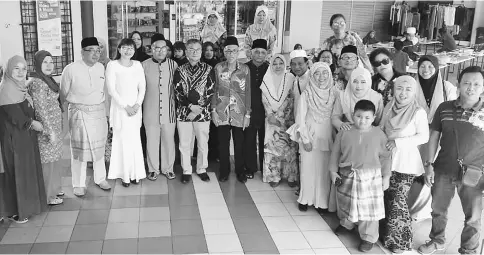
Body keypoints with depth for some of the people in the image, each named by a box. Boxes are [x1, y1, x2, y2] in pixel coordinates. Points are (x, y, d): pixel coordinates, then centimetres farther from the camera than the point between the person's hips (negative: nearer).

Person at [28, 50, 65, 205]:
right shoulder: (37, 83, -18)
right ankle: (47, 197, 13)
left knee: (53, 160, 19)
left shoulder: (47, 80, 10)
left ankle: (53, 189, 33)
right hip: (46, 128, -9)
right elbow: (41, 109, -21)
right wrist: (50, 131, -21)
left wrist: (61, 125, 19)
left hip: (54, 126, 9)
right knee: (47, 162, 1)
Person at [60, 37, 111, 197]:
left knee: (99, 147, 15)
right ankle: (79, 184, 17)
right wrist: (63, 116, 3)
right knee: (79, 149, 4)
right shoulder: (71, 69, -11)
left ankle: (100, 179, 30)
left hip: (99, 112, 4)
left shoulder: (101, 67, 3)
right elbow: (63, 94, -1)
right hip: (79, 113, -4)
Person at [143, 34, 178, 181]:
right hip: (150, 110, -1)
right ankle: (153, 169, 22)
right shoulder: (144, 65, -2)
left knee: (169, 140, 8)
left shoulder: (173, 65, 1)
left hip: (169, 110, 1)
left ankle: (168, 168, 24)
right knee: (152, 141, 7)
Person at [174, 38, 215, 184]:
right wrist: (190, 106, -13)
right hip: (184, 112, 1)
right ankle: (186, 171, 21)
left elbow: (211, 93, -3)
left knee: (203, 144, 8)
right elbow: (177, 93, 0)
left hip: (203, 112, -1)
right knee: (184, 144, 7)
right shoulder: (180, 71, 4)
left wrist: (199, 109, -11)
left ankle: (202, 169, 25)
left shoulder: (208, 70, 1)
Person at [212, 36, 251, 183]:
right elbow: (214, 90, 4)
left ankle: (240, 171, 23)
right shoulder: (218, 68, 0)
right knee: (223, 143, 7)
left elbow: (248, 92, 0)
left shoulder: (245, 69, -2)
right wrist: (213, 110, -1)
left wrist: (248, 114, -2)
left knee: (239, 144, 6)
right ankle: (224, 170, 23)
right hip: (222, 113, 1)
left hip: (239, 113, 0)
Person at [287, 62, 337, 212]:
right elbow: (300, 119, -5)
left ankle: (322, 201, 17)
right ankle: (306, 199, 19)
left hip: (328, 139, 2)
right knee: (308, 169, 5)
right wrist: (305, 139, -9)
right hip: (309, 138, -2)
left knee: (325, 170, 5)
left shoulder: (334, 94, 1)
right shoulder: (306, 94, -6)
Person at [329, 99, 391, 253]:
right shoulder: (344, 133, -6)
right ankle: (346, 223, 48)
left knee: (369, 208, 3)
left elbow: (385, 157, -1)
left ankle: (369, 237, 19)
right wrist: (333, 171, 3)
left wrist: (386, 176, -1)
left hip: (371, 177, -2)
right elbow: (335, 153, 4)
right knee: (345, 203, 21)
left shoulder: (379, 134, -8)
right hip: (347, 176, 2)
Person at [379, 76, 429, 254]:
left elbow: (423, 137, -11)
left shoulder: (419, 112, -10)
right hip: (386, 159, 5)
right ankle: (386, 233, 26)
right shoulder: (388, 108, 5)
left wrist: (398, 142, -17)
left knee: (398, 201, -5)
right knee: (386, 198, 10)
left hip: (406, 162, -5)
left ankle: (400, 240, 10)